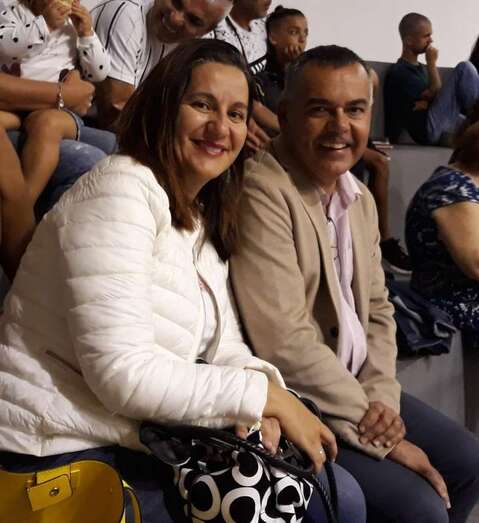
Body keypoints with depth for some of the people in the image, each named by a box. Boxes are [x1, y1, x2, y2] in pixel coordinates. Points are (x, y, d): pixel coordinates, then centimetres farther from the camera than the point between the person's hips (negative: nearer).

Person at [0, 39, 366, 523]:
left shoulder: (204, 220, 11)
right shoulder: (121, 189, -18)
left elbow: (223, 345, 7)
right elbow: (123, 373, -26)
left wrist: (262, 384, -15)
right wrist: (267, 396, -19)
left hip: (148, 446, 9)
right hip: (65, 456, -8)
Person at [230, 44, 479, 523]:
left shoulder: (361, 199, 9)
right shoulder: (261, 191, -21)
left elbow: (377, 311, 13)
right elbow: (284, 344, -25)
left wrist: (381, 398, -6)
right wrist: (381, 438, -16)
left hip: (353, 389, 9)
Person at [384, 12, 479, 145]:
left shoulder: (420, 68, 24)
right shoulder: (399, 72, -6)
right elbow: (435, 93, -8)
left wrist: (426, 102, -6)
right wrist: (432, 63, -3)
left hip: (441, 125, 9)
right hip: (428, 129, -9)